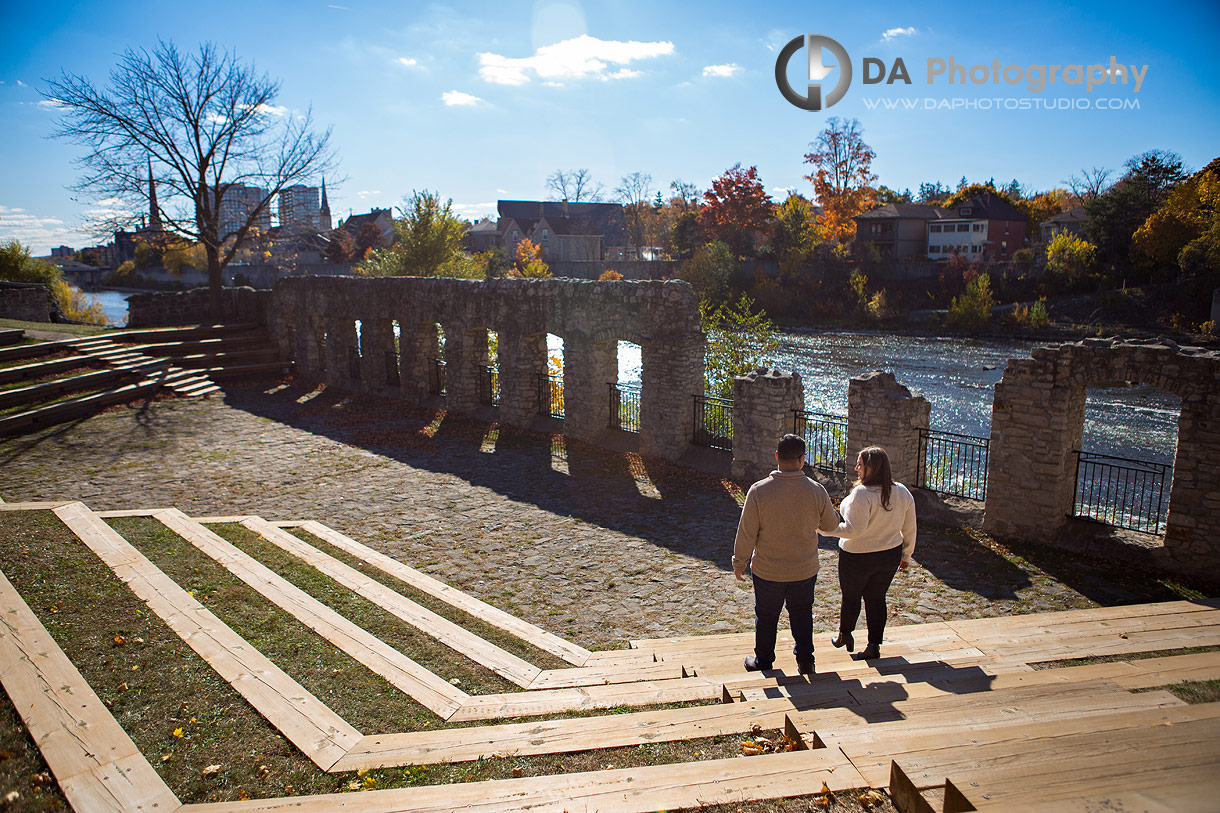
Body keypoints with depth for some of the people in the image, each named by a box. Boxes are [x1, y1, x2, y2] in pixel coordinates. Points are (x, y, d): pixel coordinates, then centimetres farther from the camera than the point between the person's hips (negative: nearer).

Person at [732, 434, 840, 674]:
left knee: (766, 617, 18)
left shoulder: (759, 491, -20)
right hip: (805, 570, 1)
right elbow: (831, 525, 3)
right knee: (802, 614, 24)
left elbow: (746, 533, -13)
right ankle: (805, 660, 31)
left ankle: (763, 662, 34)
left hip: (767, 571, -1)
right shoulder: (817, 491, -14)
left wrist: (739, 563, 2)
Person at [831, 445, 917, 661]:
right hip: (889, 557, 6)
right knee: (876, 598, 16)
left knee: (851, 597, 15)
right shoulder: (902, 492, -2)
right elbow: (909, 528, 5)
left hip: (857, 557, -6)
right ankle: (874, 646, 20)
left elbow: (854, 529, -28)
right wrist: (906, 555, 16)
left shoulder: (861, 494, -25)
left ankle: (845, 635, 36)